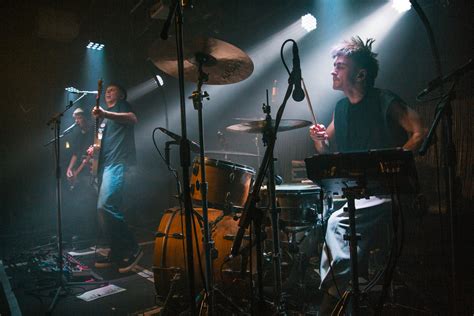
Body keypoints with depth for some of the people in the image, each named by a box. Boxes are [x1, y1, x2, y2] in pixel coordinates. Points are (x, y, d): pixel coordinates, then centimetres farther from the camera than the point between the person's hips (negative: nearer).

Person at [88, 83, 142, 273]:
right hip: (105, 165, 9)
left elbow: (133, 119, -18)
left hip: (117, 163, -9)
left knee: (105, 206, -22)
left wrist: (104, 114, -29)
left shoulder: (122, 106, 5)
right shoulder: (106, 115, 28)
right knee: (105, 210, 6)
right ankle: (117, 254, 14)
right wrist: (95, 148, 15)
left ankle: (132, 249, -13)